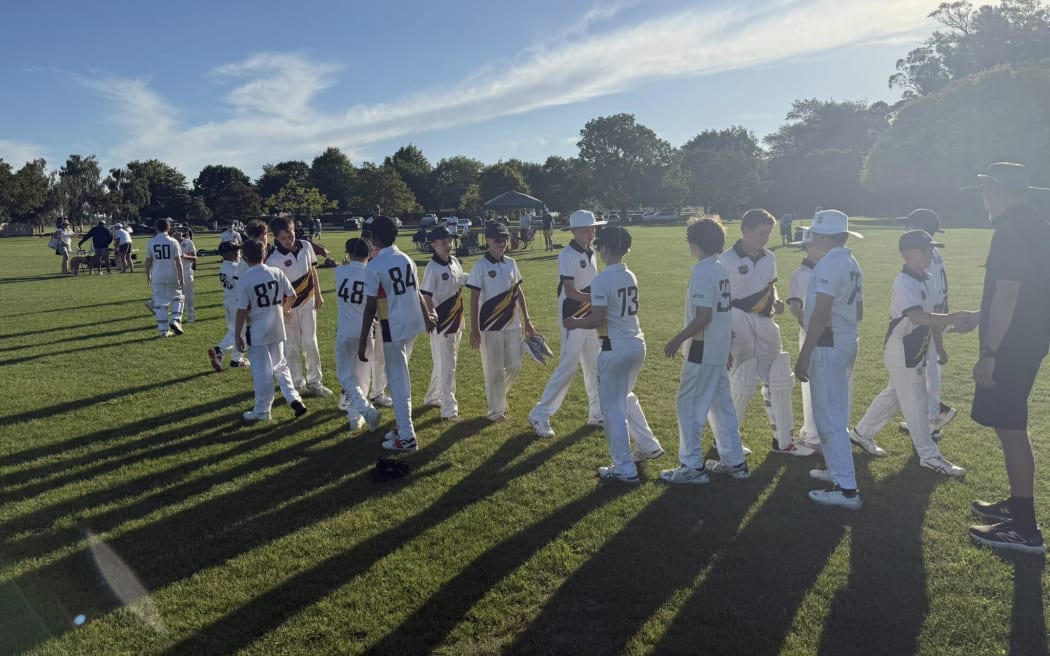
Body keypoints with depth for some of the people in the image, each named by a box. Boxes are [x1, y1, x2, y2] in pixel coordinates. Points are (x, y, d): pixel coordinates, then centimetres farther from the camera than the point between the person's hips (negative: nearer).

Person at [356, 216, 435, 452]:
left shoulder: (374, 266, -15)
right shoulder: (406, 259, 6)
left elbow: (371, 308, -16)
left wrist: (362, 341, -11)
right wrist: (426, 317, 35)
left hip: (393, 328, -7)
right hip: (413, 324, 7)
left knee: (398, 381, 0)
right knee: (400, 377, 20)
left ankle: (407, 437, 4)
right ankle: (403, 425, 29)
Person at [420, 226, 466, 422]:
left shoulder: (454, 261, 6)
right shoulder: (432, 268, -17)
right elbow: (426, 297, -18)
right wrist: (434, 321, -23)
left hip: (456, 320, 8)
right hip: (441, 322, -8)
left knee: (444, 363, 19)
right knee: (446, 365, -5)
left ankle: (432, 397, 36)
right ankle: (449, 409, 0)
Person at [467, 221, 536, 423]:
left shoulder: (511, 263, 7)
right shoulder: (480, 266, -9)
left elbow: (519, 292, 13)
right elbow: (474, 299, -9)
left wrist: (526, 321, 12)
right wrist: (474, 330, -12)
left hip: (512, 324, 6)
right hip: (490, 326, -5)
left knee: (514, 366, 11)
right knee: (494, 369, 2)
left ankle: (496, 396, 35)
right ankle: (496, 411, 16)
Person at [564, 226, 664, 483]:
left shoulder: (601, 279, -16)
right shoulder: (630, 277, 9)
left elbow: (598, 320, -20)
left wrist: (574, 323, -3)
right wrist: (582, 316, 18)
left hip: (615, 348, -8)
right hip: (637, 344, 8)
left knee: (613, 407, 2)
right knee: (625, 397, 27)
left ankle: (625, 468, 6)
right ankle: (649, 446, 33)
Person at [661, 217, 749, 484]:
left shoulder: (702, 272, -18)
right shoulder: (721, 269, 10)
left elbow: (703, 317, -23)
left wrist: (677, 341, -16)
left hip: (703, 351, -9)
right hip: (721, 348, 10)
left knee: (688, 404, -1)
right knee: (722, 404, 16)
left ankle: (692, 466, 5)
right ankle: (734, 461, 25)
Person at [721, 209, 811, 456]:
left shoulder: (769, 258, 8)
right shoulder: (727, 260, -11)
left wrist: (776, 302, -2)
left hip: (765, 323, 7)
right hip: (739, 322, -7)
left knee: (779, 380, 8)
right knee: (743, 384, -4)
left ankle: (784, 440, 21)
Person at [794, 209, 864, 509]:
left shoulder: (829, 263, -17)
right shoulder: (852, 264, 14)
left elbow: (820, 315, -24)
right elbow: (858, 314, 20)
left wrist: (804, 356, -22)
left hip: (828, 345, -10)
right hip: (848, 342, 10)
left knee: (829, 417, -5)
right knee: (836, 414, 21)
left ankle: (847, 489, -2)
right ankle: (839, 470, 33)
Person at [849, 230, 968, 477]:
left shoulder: (928, 280, 7)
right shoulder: (903, 283, -22)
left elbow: (932, 315, 15)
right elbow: (918, 317, -35)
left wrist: (939, 347, 18)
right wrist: (953, 318, -44)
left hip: (918, 351, 9)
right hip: (902, 352, -9)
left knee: (892, 396, 18)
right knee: (916, 403, 0)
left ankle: (861, 433, 32)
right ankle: (929, 456, 10)